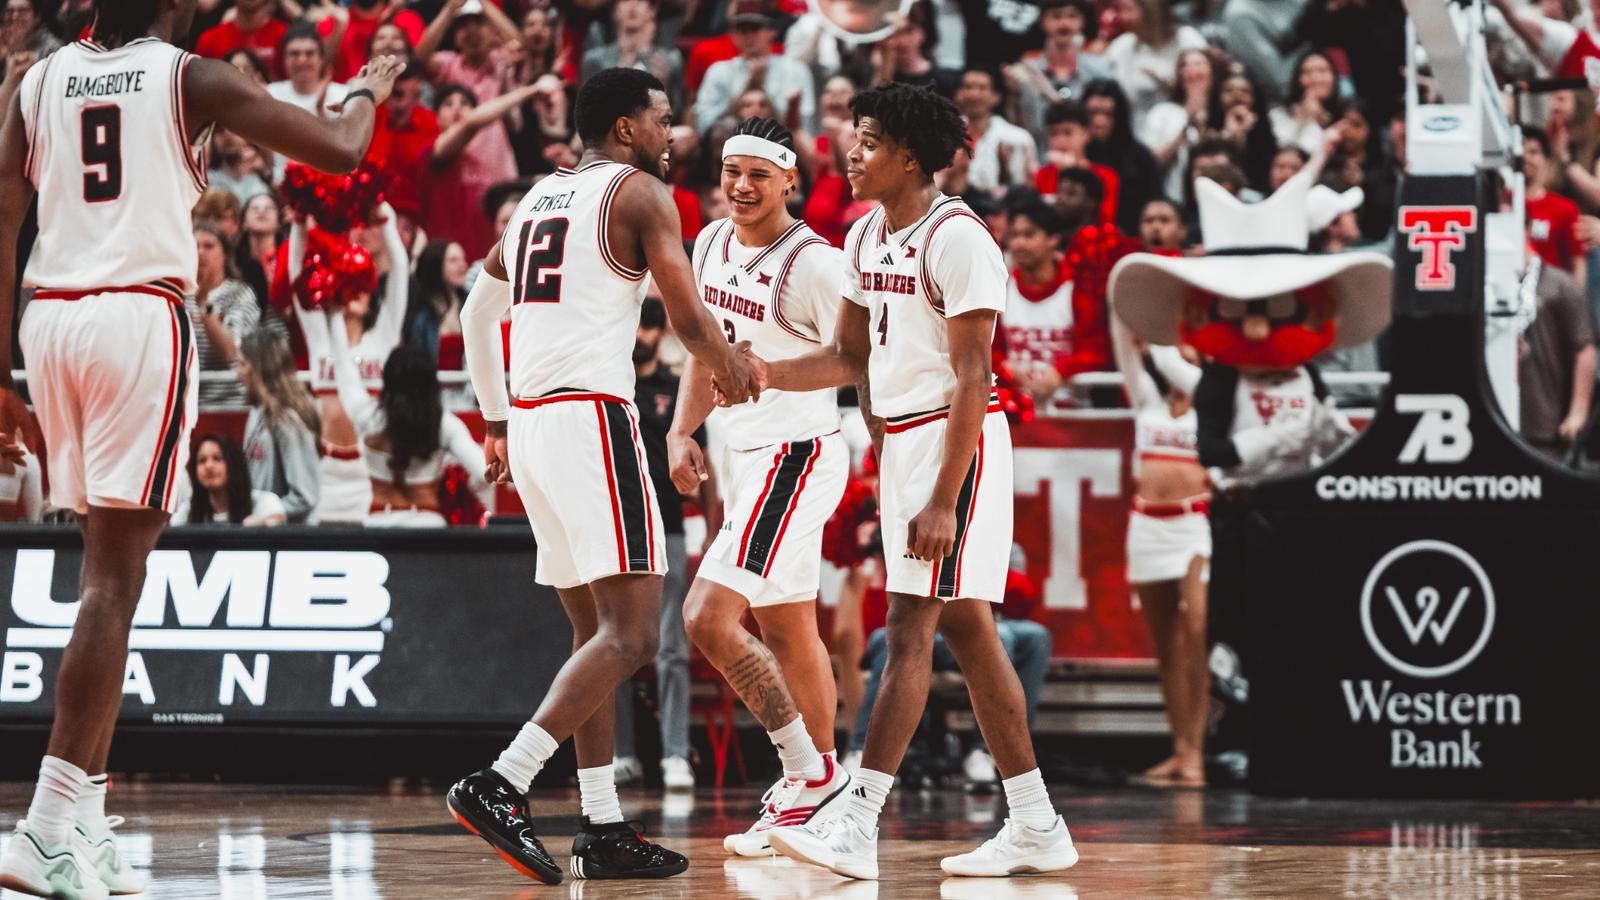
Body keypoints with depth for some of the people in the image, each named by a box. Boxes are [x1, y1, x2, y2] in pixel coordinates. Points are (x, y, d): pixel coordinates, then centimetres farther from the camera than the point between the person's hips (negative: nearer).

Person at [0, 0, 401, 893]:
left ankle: (88, 823, 14)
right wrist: (369, 92, 22)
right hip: (143, 316, -6)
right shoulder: (193, 79, 0)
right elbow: (340, 151, 0)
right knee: (115, 577, -7)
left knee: (109, 565, 17)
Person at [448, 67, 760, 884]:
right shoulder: (640, 191, -2)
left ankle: (603, 831, 11)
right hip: (592, 418, -9)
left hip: (529, 424, 9)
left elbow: (475, 316, 27)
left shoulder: (537, 199, 20)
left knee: (596, 634, 14)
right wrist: (737, 372, 12)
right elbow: (688, 319, -8)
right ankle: (499, 786, -26)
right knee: (631, 634, -13)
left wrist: (494, 422, 34)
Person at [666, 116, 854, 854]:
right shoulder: (713, 244, 8)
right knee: (786, 631, 15)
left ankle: (811, 778, -8)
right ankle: (824, 782, 25)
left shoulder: (813, 265, -17)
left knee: (709, 616, -16)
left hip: (795, 454, -9)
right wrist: (683, 433, 8)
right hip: (745, 456, 9)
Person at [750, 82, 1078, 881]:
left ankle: (857, 829, -14)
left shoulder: (957, 239, -16)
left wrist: (943, 501, -22)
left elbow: (972, 379, -18)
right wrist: (768, 374, 0)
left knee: (910, 630, -11)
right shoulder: (866, 238, 11)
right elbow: (850, 356, 18)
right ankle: (1036, 828, 12)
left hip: (956, 440, -9)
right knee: (965, 632, 9)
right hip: (899, 440, 9)